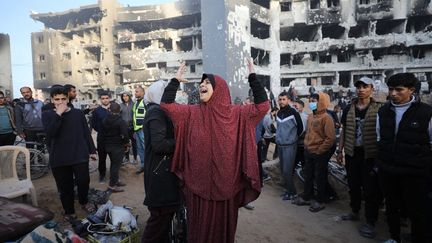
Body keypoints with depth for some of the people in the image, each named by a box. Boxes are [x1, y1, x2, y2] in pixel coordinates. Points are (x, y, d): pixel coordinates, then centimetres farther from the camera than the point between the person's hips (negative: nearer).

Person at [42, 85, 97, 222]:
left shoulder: (78, 113, 4)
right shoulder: (47, 115, 3)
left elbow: (86, 133, 8)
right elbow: (50, 133, -14)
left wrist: (92, 150, 7)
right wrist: (58, 115, -18)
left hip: (80, 155, 0)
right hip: (59, 158, 0)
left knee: (84, 181, -4)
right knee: (65, 187, 7)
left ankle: (84, 202, 26)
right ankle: (69, 212, 26)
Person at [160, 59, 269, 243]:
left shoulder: (235, 113, -2)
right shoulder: (192, 112, 0)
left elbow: (263, 106, -9)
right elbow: (166, 104, -5)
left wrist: (252, 77, -10)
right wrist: (176, 80, -1)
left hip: (226, 183, 0)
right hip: (199, 183, 1)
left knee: (224, 224, 16)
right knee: (200, 227, 14)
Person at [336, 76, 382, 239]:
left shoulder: (378, 109, -5)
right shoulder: (349, 109, 7)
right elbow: (344, 131, 12)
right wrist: (339, 151, 10)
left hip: (370, 155, -4)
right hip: (352, 153, 4)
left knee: (371, 189, 1)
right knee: (353, 185, 15)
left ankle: (370, 222, 12)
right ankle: (354, 212, 33)